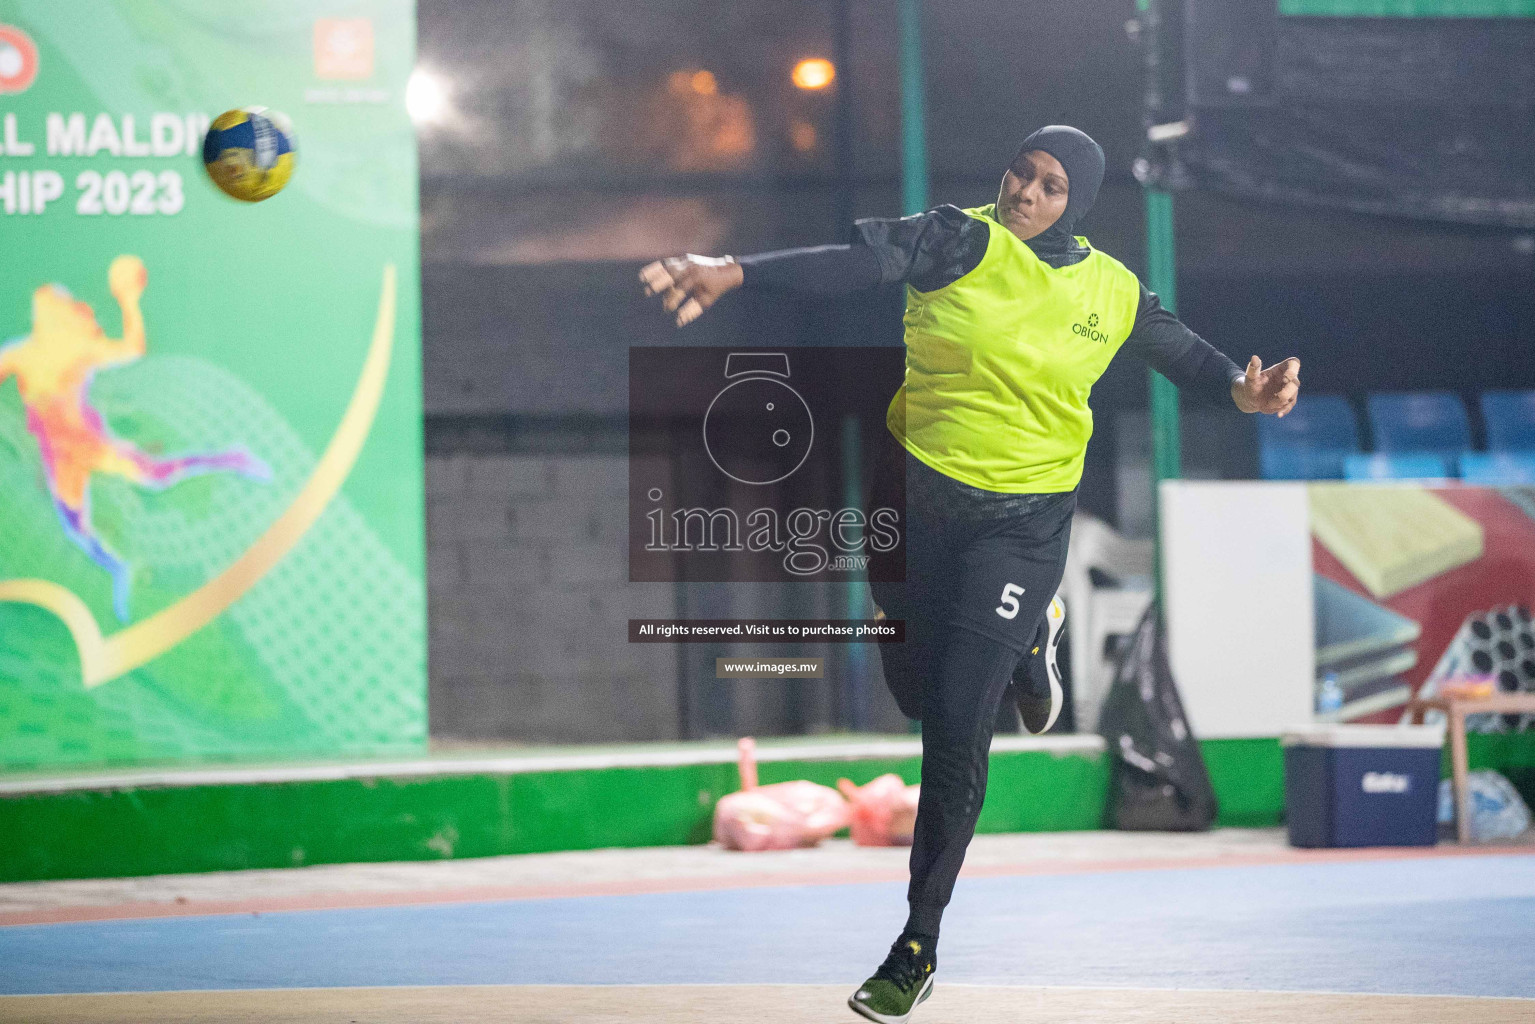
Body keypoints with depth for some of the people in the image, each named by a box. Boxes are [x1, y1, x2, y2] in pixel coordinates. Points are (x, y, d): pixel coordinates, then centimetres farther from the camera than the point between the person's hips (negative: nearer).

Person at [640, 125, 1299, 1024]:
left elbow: (1182, 350, 15)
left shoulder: (1114, 294, -2)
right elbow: (862, 261, -26)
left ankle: (921, 942, 1)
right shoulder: (963, 243, -10)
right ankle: (1026, 639, 51)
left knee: (957, 723, -10)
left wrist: (1241, 387, -7)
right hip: (915, 494, 1)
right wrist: (737, 273, -41)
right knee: (917, 694, 17)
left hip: (1022, 520, -1)